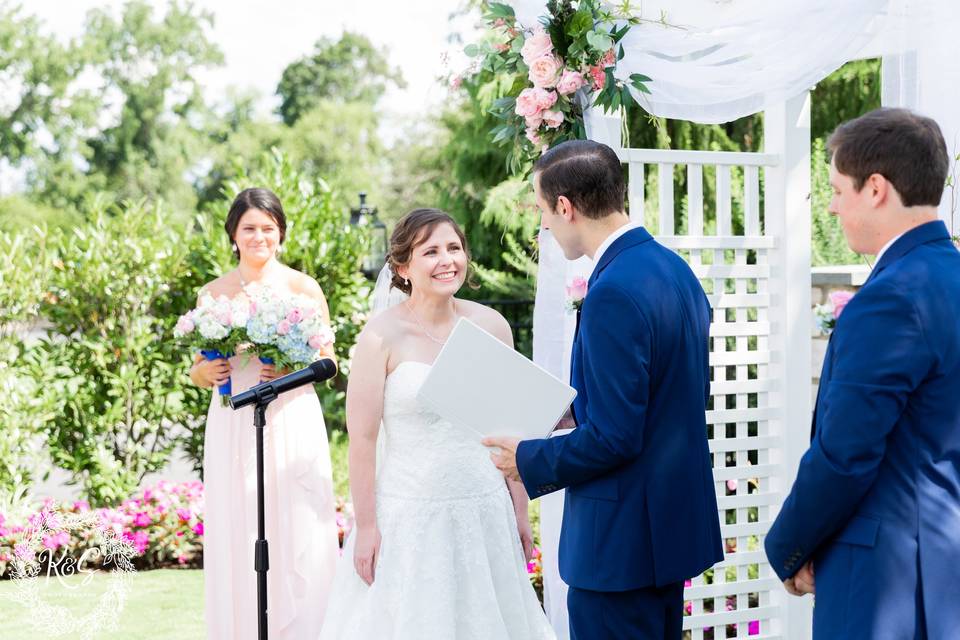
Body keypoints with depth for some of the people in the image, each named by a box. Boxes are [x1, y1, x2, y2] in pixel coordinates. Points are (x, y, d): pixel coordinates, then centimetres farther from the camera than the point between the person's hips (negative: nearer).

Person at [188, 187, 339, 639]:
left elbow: (327, 363, 4)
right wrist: (206, 372, -8)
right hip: (233, 428, 2)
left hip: (292, 422, -2)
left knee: (295, 537, -3)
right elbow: (198, 371, 14)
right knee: (236, 540, 3)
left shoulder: (304, 288, 2)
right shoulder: (213, 293, 8)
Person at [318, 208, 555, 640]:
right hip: (410, 517, -3)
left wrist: (519, 512, 8)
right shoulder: (382, 337, -11)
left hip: (485, 509, 4)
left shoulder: (492, 326, 0)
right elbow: (362, 439, -9)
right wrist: (365, 527, -9)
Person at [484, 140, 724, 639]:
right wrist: (578, 406, 12)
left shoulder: (614, 292, -22)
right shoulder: (673, 268, 7)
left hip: (621, 540, -10)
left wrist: (529, 461, -9)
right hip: (674, 520, 10)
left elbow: (613, 438, -23)